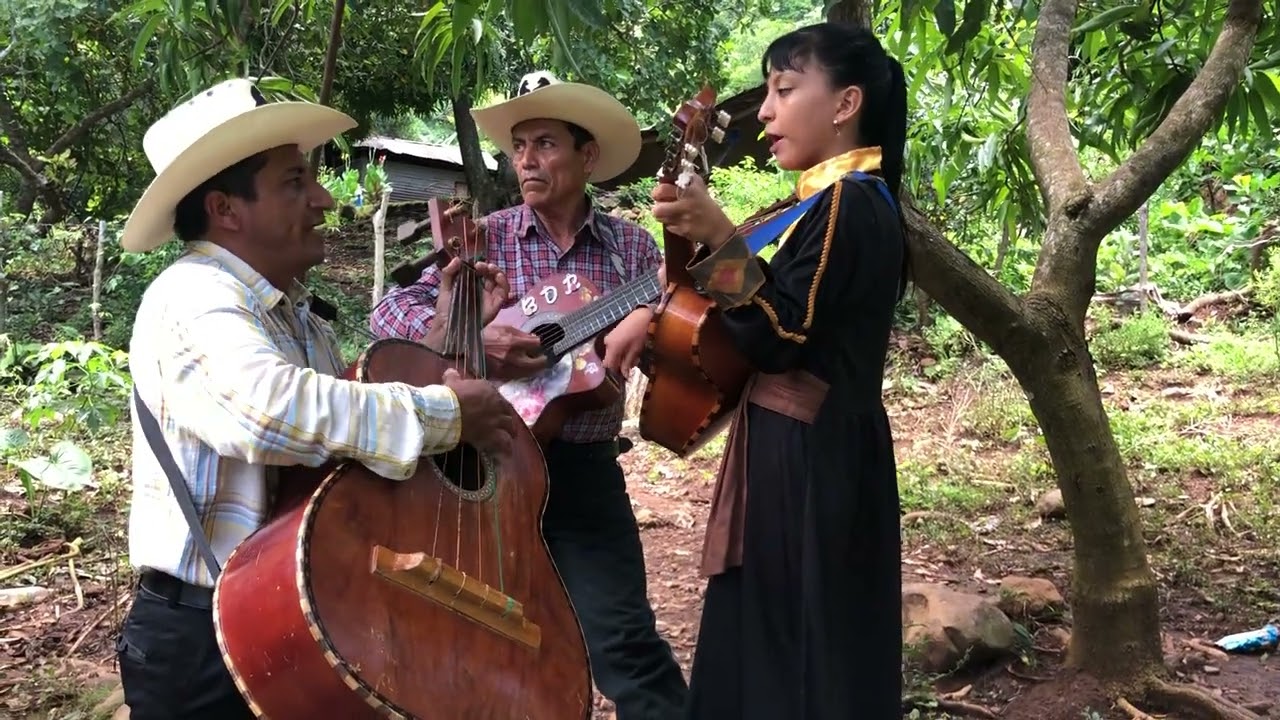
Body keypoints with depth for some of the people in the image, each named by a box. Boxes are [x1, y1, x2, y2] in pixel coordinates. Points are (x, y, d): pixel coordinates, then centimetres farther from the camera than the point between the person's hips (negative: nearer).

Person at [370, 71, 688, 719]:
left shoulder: (632, 247, 2)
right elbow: (389, 311, -8)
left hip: (584, 470, -1)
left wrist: (651, 321, -21)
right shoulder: (485, 237, 0)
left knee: (622, 637, -3)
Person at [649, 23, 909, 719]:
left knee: (801, 659, 0)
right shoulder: (839, 201, 16)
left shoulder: (849, 203, -15)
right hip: (804, 450, 10)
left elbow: (781, 336, -21)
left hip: (809, 459, -10)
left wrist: (717, 238, -27)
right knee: (769, 644, 17)